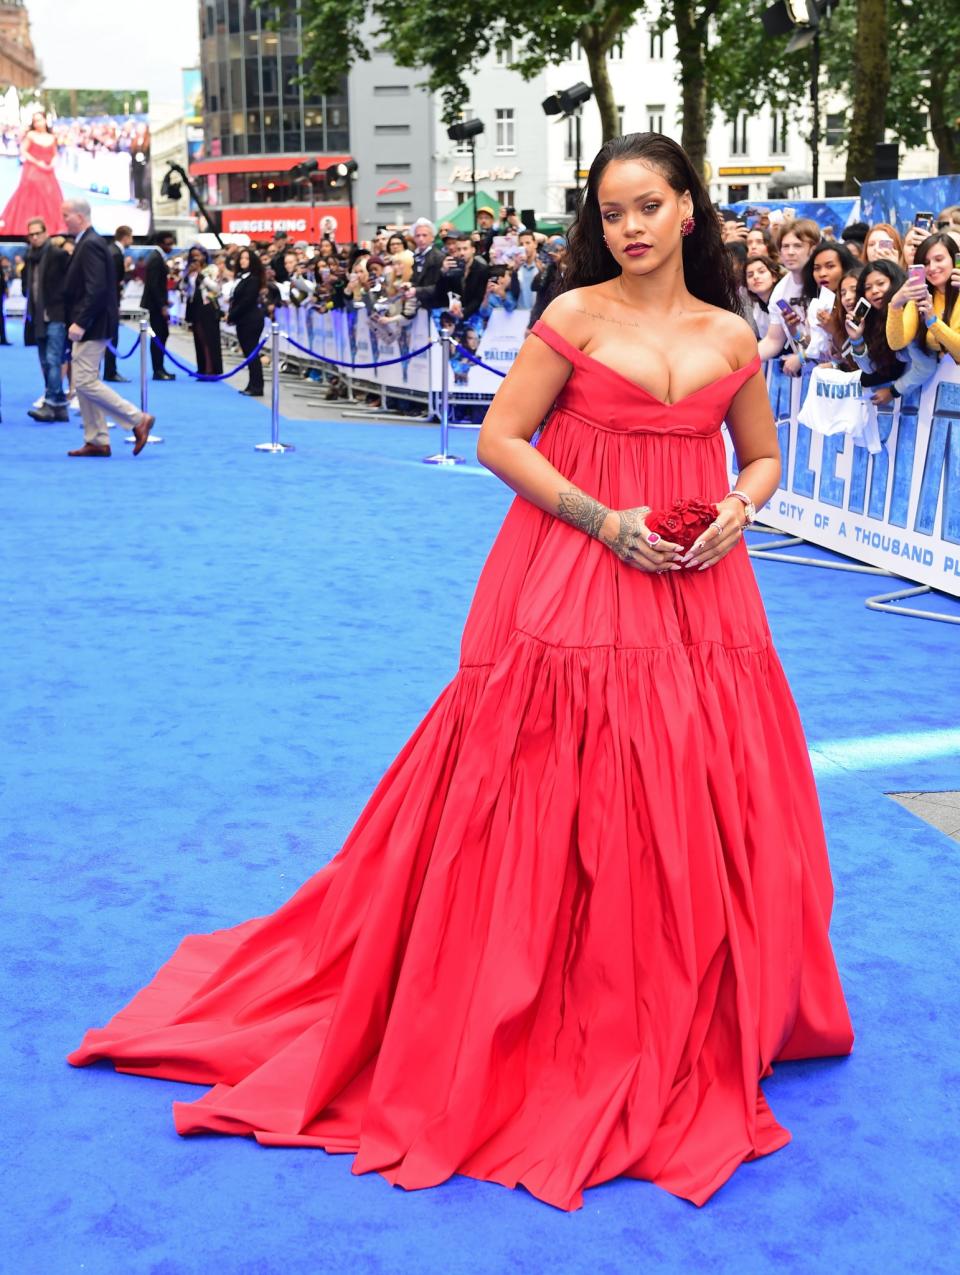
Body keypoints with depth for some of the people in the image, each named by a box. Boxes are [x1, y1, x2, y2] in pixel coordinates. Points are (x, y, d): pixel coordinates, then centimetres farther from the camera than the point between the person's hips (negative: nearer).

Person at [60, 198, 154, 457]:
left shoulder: (90, 244, -15)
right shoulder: (87, 242, 15)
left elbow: (96, 289, -24)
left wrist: (80, 323, -24)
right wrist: (78, 322, 14)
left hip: (92, 328, -10)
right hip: (87, 326, 10)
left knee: (86, 382, -10)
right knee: (84, 383, 11)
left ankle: (138, 419, -6)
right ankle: (96, 441, 15)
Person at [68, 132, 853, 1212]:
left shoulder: (732, 337, 9)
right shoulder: (576, 316, -2)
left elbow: (763, 457, 19)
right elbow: (498, 440, -6)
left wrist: (739, 509, -3)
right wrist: (606, 519, -14)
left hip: (696, 588, 4)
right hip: (574, 581, -4)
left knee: (699, 813, 8)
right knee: (560, 807, -1)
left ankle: (695, 1027, 28)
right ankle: (553, 1019, 17)